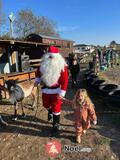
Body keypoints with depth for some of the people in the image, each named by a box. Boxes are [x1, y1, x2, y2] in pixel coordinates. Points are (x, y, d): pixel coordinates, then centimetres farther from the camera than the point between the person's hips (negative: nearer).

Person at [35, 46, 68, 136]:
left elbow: (65, 80, -18)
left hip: (56, 90, -4)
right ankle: (50, 112, 58)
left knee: (56, 108, 1)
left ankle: (56, 126, 20)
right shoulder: (44, 64, -3)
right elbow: (38, 72, 16)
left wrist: (62, 93, -22)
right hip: (46, 89, 5)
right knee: (46, 104, 22)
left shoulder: (62, 66, -17)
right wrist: (38, 80, 1)